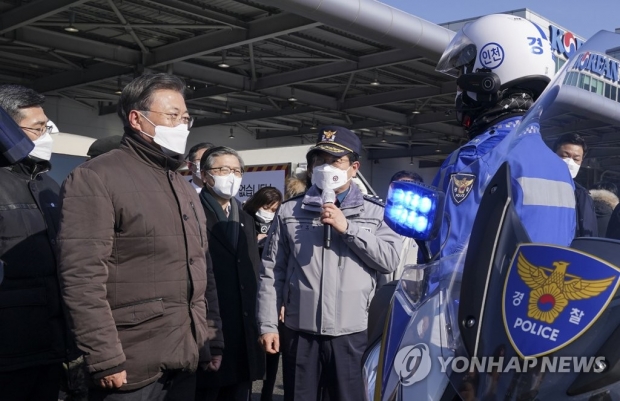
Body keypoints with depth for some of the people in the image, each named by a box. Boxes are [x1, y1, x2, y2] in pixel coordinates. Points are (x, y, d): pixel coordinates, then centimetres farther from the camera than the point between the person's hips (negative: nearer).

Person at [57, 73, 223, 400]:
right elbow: (82, 277, -17)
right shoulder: (95, 179, -10)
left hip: (187, 361, 7)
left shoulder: (185, 189, 16)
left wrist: (213, 340, 15)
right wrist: (106, 360, -19)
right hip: (131, 368, -7)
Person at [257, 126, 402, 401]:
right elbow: (272, 271, 4)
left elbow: (391, 259, -6)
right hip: (299, 331, 1)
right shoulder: (289, 211, 5)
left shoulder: (374, 212, 5)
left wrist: (347, 227, -13)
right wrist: (268, 325, -1)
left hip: (350, 334, 0)